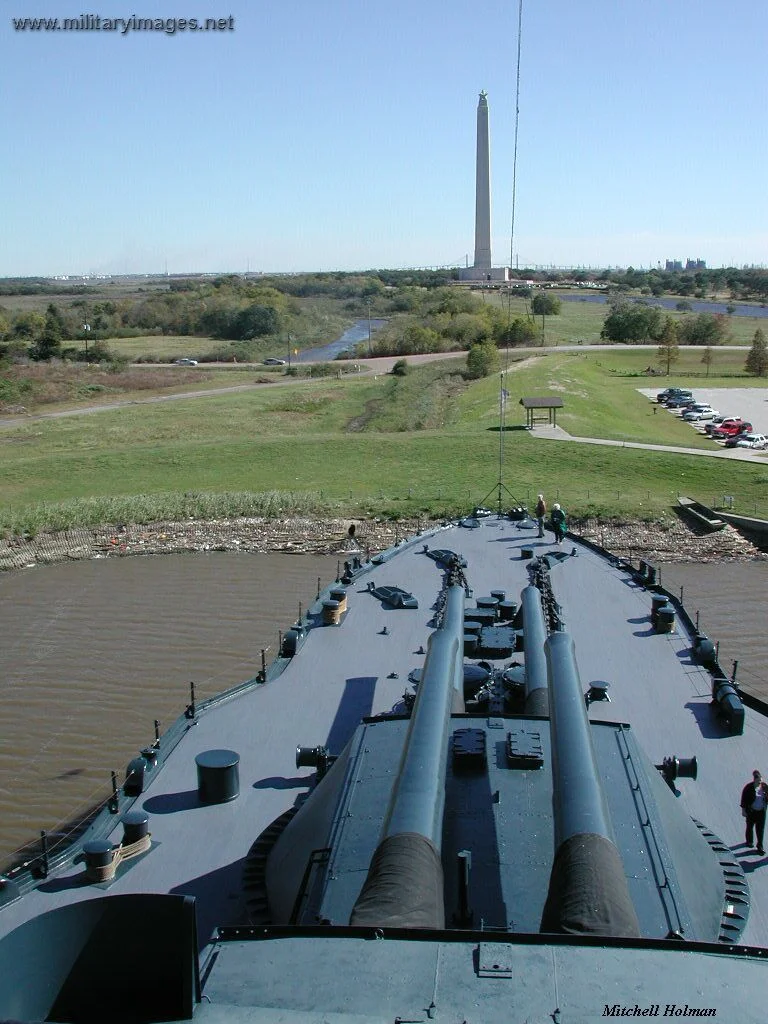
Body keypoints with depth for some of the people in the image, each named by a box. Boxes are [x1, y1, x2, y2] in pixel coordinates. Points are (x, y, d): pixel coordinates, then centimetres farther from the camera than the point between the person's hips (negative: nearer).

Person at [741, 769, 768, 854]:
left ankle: (760, 846, 9)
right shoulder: (748, 787, -16)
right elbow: (744, 799, -12)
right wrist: (743, 810, -11)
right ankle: (749, 841, 37)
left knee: (760, 828, 1)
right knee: (750, 826, 15)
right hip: (751, 811, -2)